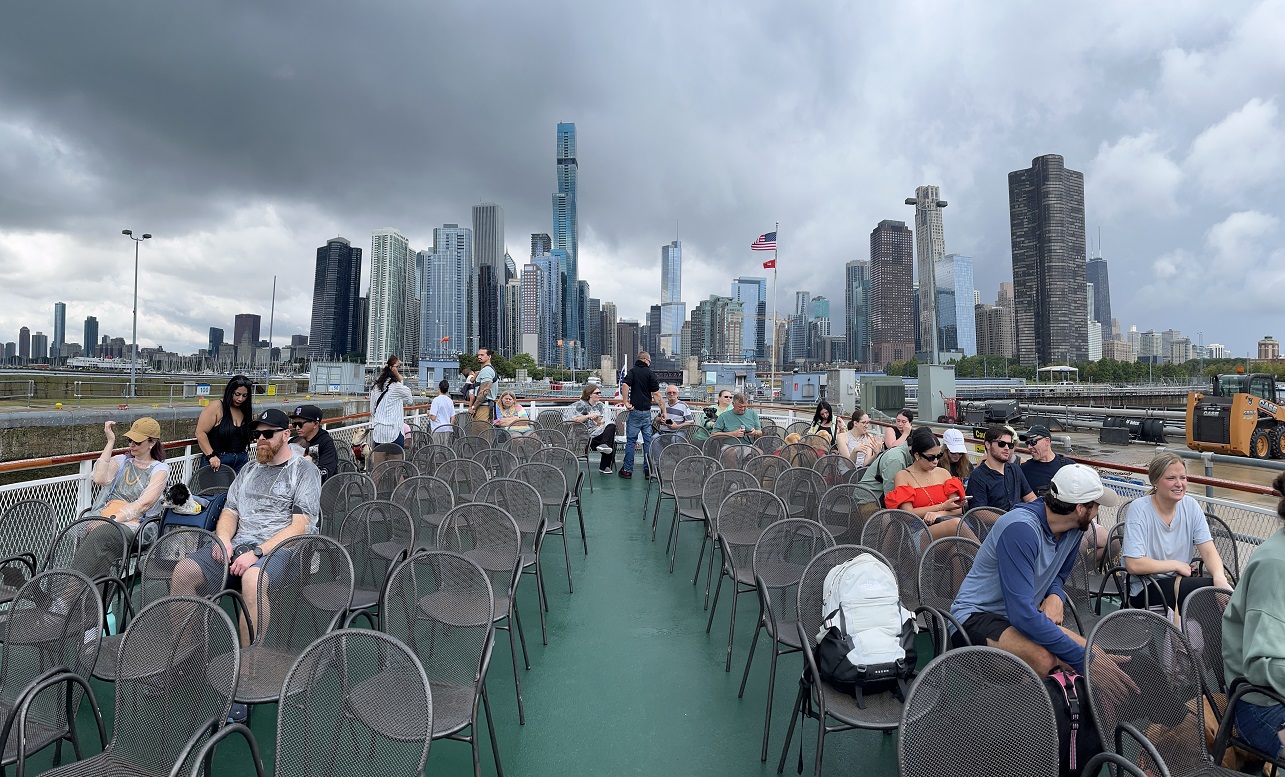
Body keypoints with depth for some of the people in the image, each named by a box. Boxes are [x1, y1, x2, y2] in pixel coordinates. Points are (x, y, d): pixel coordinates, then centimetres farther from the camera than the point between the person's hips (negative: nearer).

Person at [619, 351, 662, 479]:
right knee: (648, 440, 9)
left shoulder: (632, 371, 2)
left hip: (635, 411, -1)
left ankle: (627, 470, 5)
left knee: (630, 440, 3)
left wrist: (626, 402, -11)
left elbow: (624, 385, -17)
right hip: (647, 411, 1)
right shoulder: (650, 373, 2)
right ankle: (648, 470, 12)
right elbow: (656, 394, -2)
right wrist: (664, 411, 1)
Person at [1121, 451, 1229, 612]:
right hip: (1145, 590, -5)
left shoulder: (1191, 506, 2)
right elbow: (1133, 565, -20)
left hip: (1181, 581, 6)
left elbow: (1209, 551, -4)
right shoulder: (1139, 509, -16)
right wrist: (1177, 565, -9)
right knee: (1211, 587, -25)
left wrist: (1220, 577, -24)